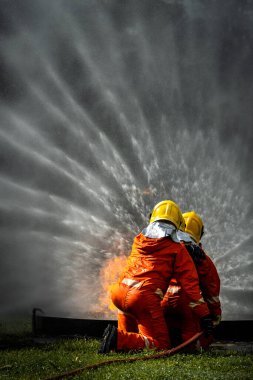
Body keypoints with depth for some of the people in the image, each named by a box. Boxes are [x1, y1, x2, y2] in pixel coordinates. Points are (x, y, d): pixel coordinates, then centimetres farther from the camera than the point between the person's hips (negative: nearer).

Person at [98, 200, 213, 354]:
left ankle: (125, 332, 28)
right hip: (145, 298, -6)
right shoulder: (177, 249, 8)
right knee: (161, 345, 2)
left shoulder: (138, 240, 21)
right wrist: (204, 314, 7)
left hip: (119, 293, 6)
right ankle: (121, 339, -18)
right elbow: (190, 283, 4)